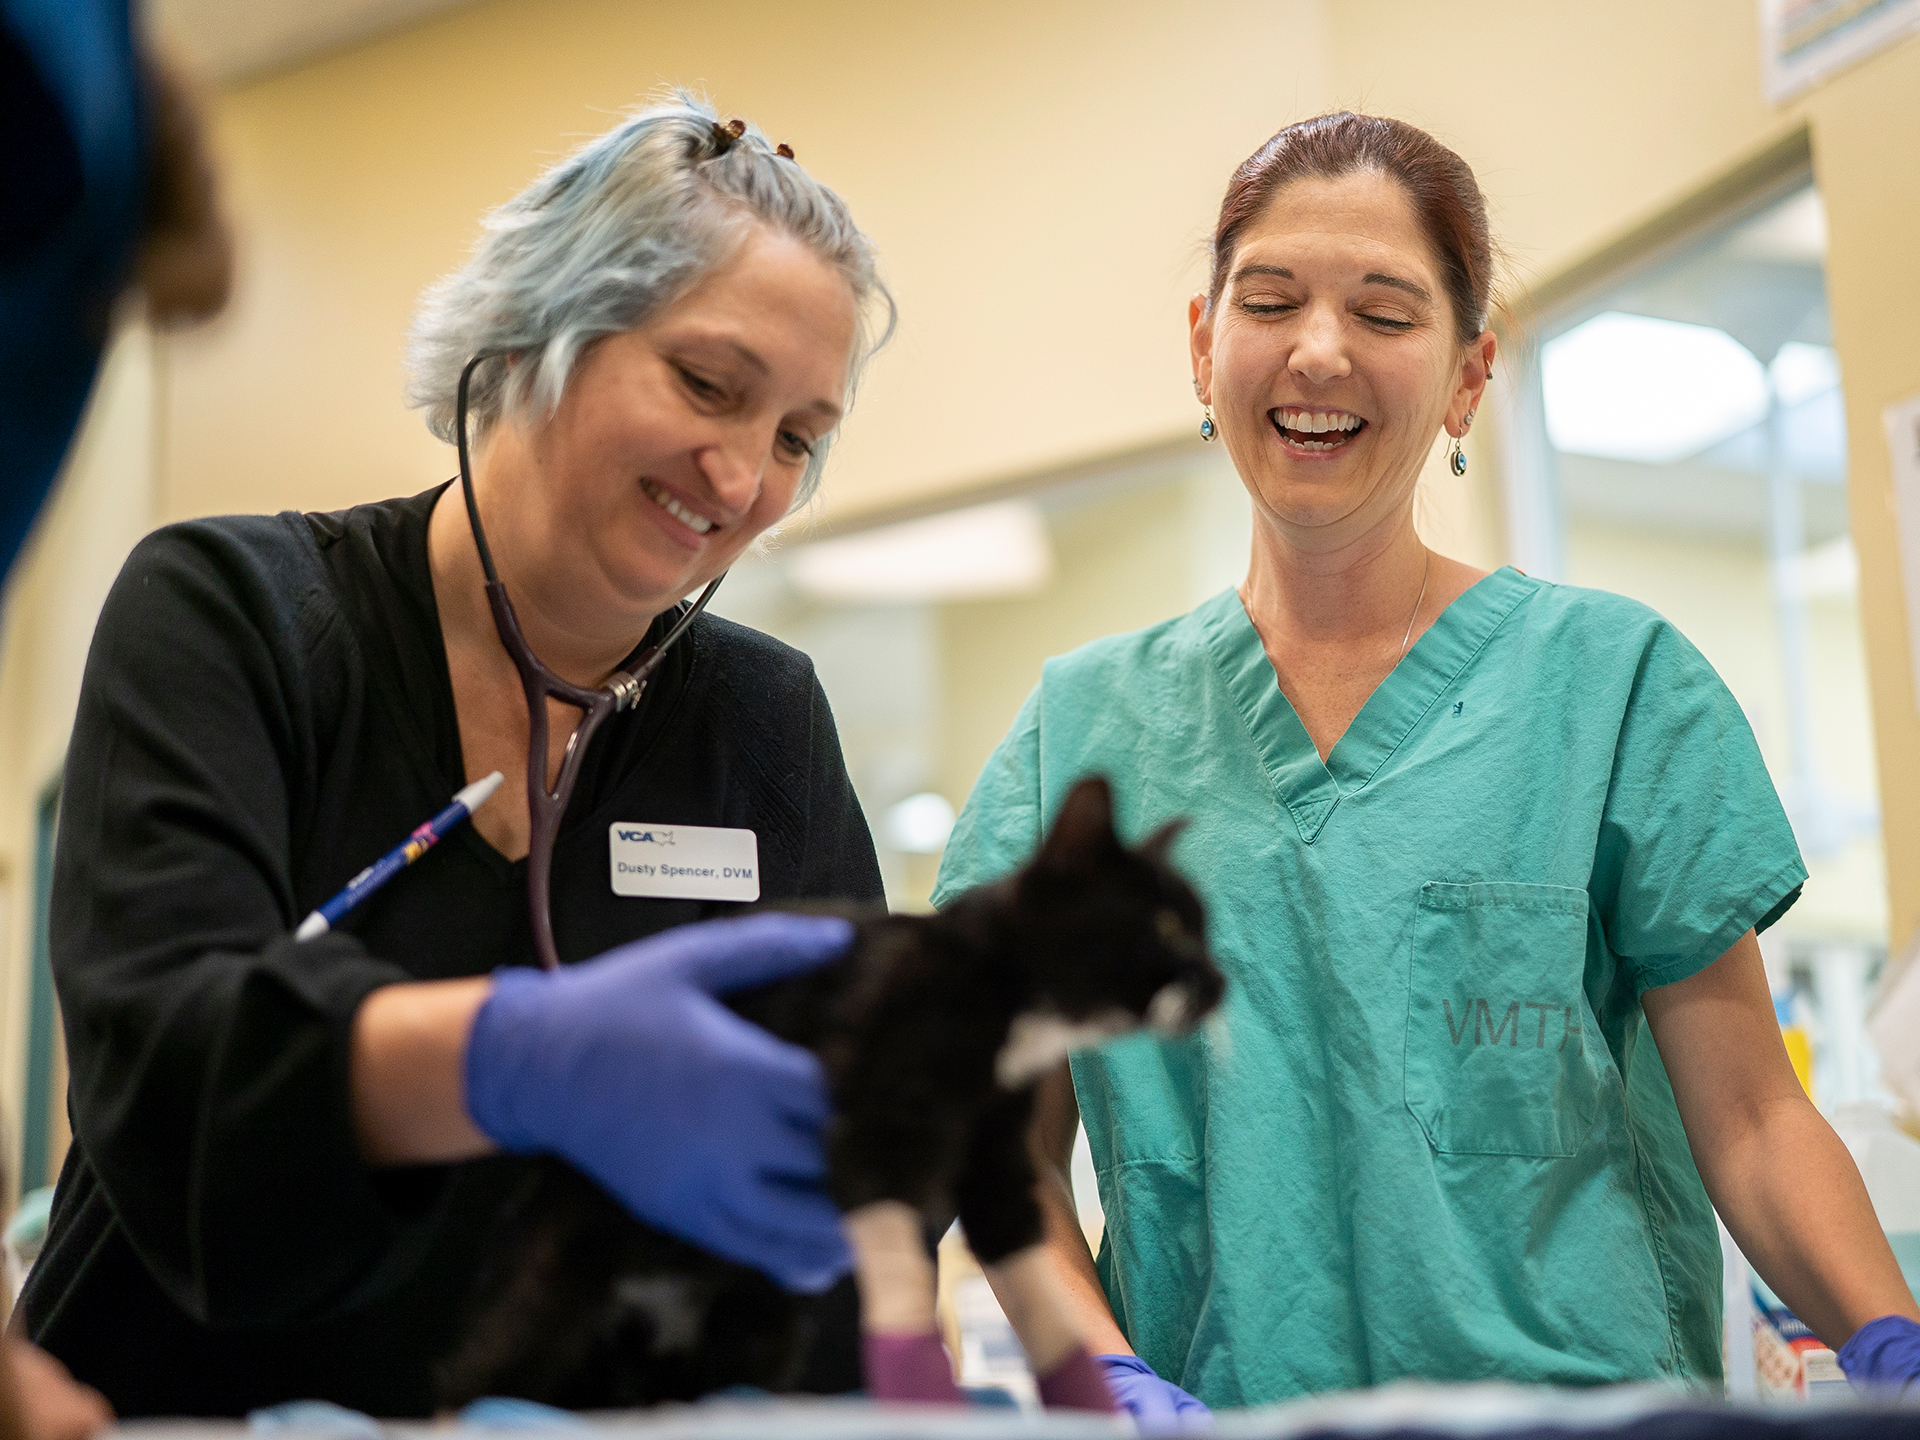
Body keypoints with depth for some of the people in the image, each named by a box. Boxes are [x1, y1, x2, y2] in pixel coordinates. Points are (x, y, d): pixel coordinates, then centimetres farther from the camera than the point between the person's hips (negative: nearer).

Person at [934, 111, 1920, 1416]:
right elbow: (1006, 1143, 4)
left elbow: (1750, 1121, -1)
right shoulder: (1084, 720, 4)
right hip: (1219, 1404, 3)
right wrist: (1104, 1371, -11)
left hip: (1574, 1401, -2)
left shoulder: (1613, 678, 0)